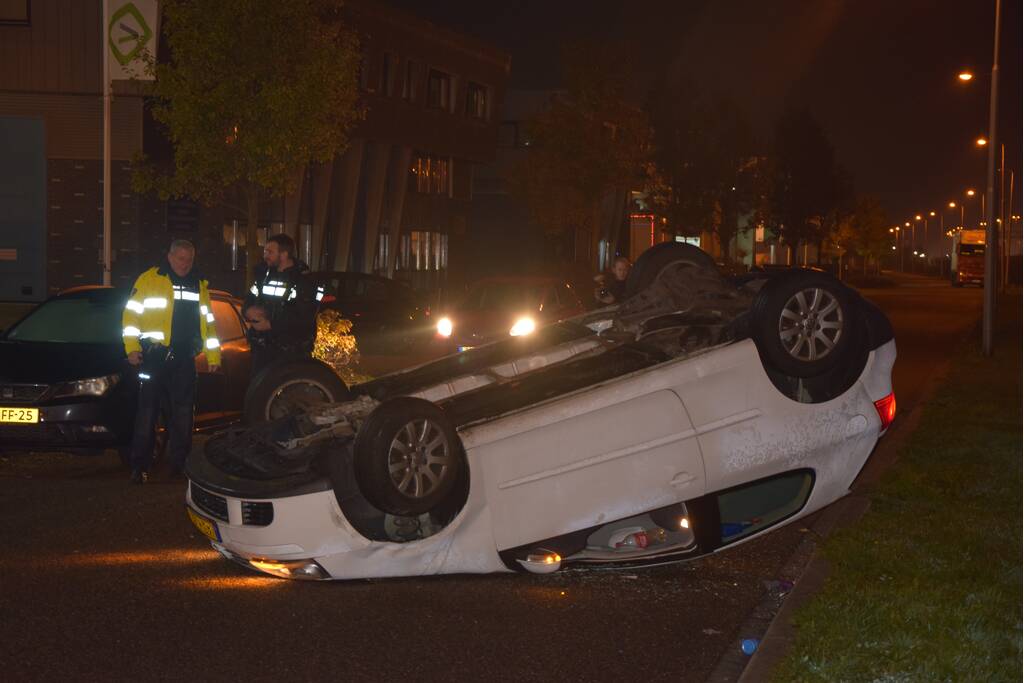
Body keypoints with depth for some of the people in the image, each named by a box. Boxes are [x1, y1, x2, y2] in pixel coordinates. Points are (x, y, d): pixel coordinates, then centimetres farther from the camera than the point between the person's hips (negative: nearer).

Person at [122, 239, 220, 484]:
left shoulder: (199, 286, 13)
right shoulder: (149, 279, -1)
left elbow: (207, 322, 17)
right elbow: (131, 314, -3)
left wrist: (213, 355, 12)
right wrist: (132, 348, -11)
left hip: (183, 360, 4)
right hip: (153, 357, -4)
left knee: (182, 413, 8)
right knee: (147, 413, -4)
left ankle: (179, 463, 17)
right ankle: (140, 467, 0)